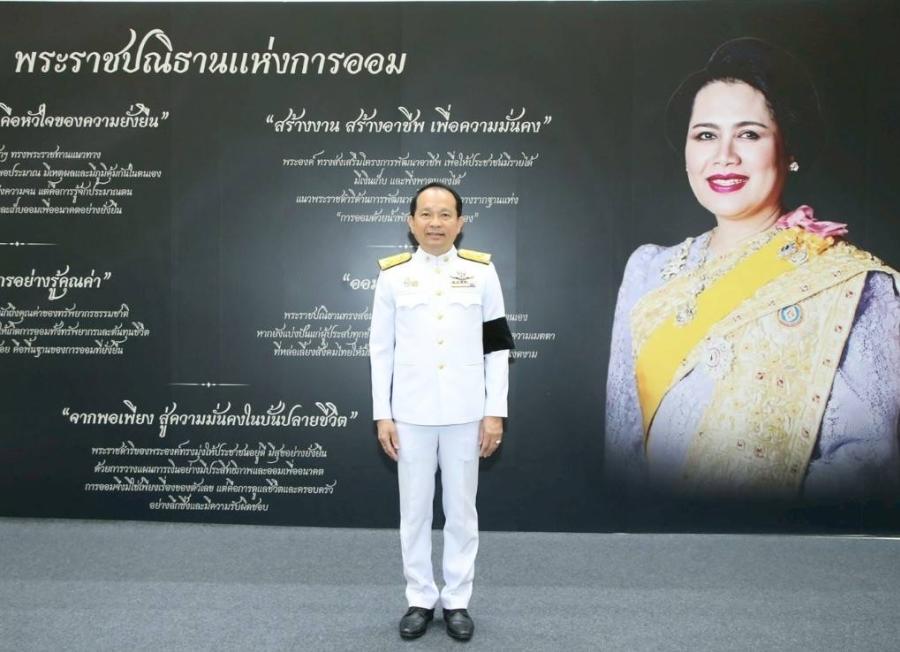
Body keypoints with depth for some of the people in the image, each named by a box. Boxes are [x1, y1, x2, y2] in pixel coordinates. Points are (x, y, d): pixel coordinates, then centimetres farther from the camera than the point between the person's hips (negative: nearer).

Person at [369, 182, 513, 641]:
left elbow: (497, 347, 1)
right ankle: (420, 600, 27)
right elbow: (381, 350, 2)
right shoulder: (393, 274, 1)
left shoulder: (481, 271, 1)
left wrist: (495, 411, -4)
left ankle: (457, 601, 26)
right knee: (414, 510, 10)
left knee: (461, 509, 10)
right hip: (411, 413, 1)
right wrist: (382, 414, -1)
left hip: (465, 413, 0)